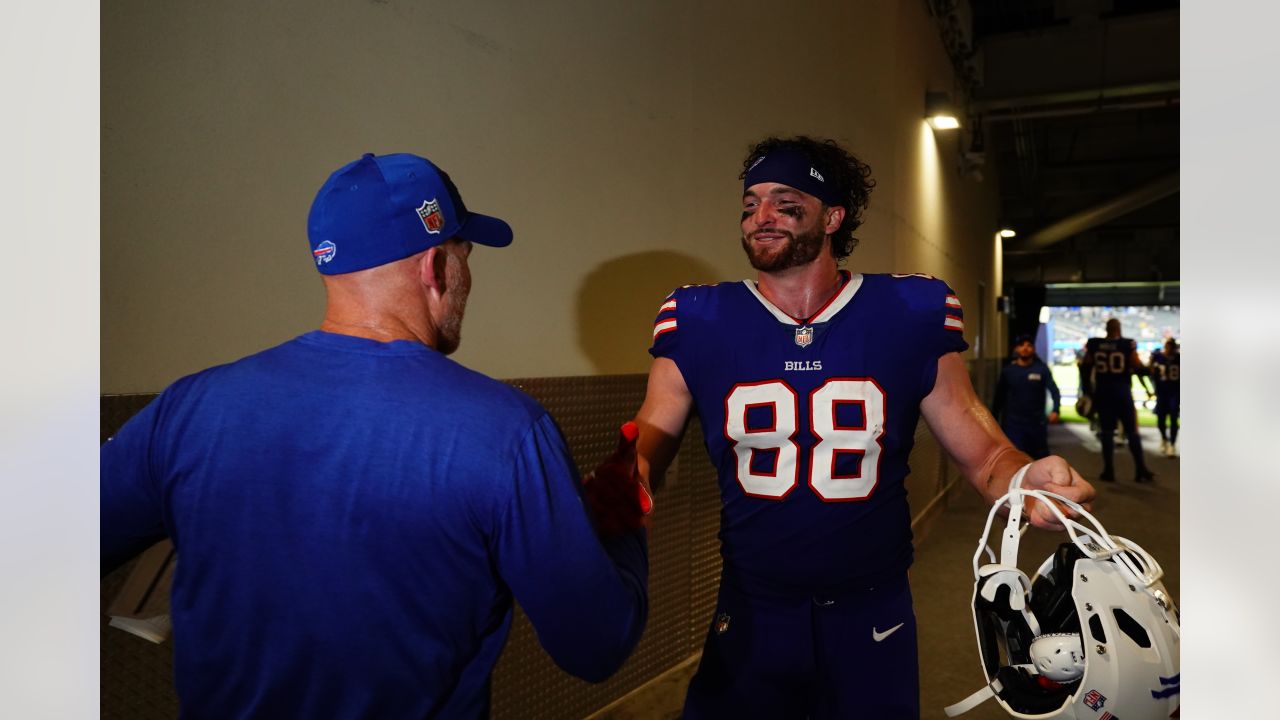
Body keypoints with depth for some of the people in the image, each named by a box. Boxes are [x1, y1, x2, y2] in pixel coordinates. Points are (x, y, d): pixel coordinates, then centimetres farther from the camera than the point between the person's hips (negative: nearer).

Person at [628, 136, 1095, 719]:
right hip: (749, 620, 1)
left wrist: (1030, 480, -27)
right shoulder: (699, 325, -8)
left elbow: (984, 454, -4)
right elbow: (645, 452, -6)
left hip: (873, 620, 0)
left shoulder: (911, 317, -9)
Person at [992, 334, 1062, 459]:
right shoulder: (1007, 371, 1)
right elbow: (999, 397, 7)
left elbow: (1054, 390, -8)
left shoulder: (1042, 369, -2)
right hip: (1013, 424, -1)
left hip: (1037, 424, 1)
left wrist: (1055, 410, -26)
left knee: (1042, 458, 15)